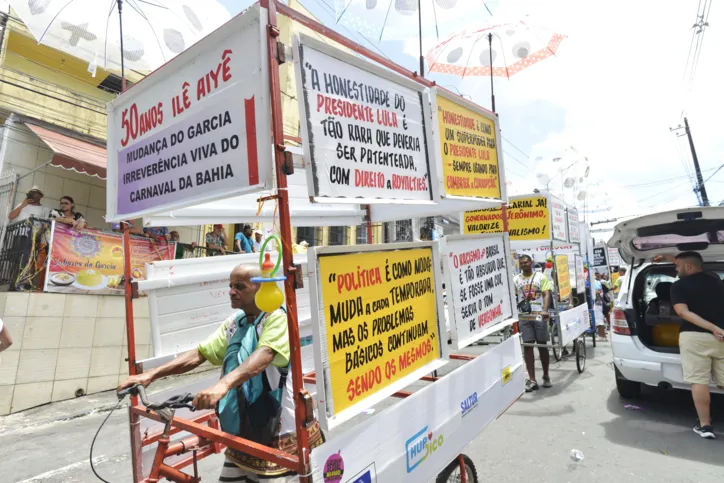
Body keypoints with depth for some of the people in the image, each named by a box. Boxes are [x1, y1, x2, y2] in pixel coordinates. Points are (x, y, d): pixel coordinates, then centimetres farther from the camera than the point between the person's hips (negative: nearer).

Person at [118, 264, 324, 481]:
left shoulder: (276, 318, -16)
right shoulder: (233, 323, 6)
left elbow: (263, 355, -33)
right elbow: (198, 354, 0)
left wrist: (223, 384, -48)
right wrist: (151, 374, -11)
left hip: (281, 430, -6)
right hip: (245, 427, 7)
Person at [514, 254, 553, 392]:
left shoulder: (541, 277, 4)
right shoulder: (515, 280, 7)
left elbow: (546, 294, -5)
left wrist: (545, 310, -22)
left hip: (540, 316, -1)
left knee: (542, 346, 8)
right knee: (528, 346, 0)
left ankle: (546, 377, 24)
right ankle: (532, 380, 3)